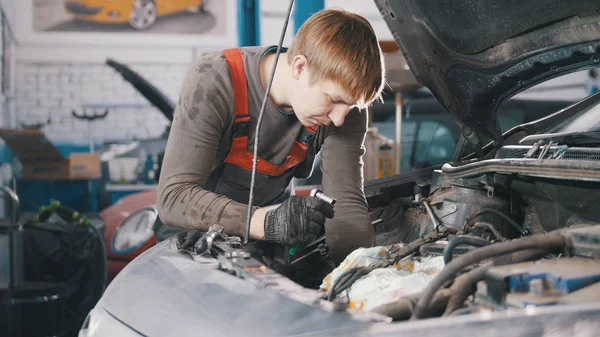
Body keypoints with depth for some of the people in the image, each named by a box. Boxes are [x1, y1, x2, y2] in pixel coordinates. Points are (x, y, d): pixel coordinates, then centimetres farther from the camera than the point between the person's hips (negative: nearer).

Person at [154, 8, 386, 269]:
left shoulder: (344, 104, -17)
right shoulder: (213, 82, -28)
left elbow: (346, 202, -20)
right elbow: (174, 197, -34)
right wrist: (266, 223, -48)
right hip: (197, 230, -2)